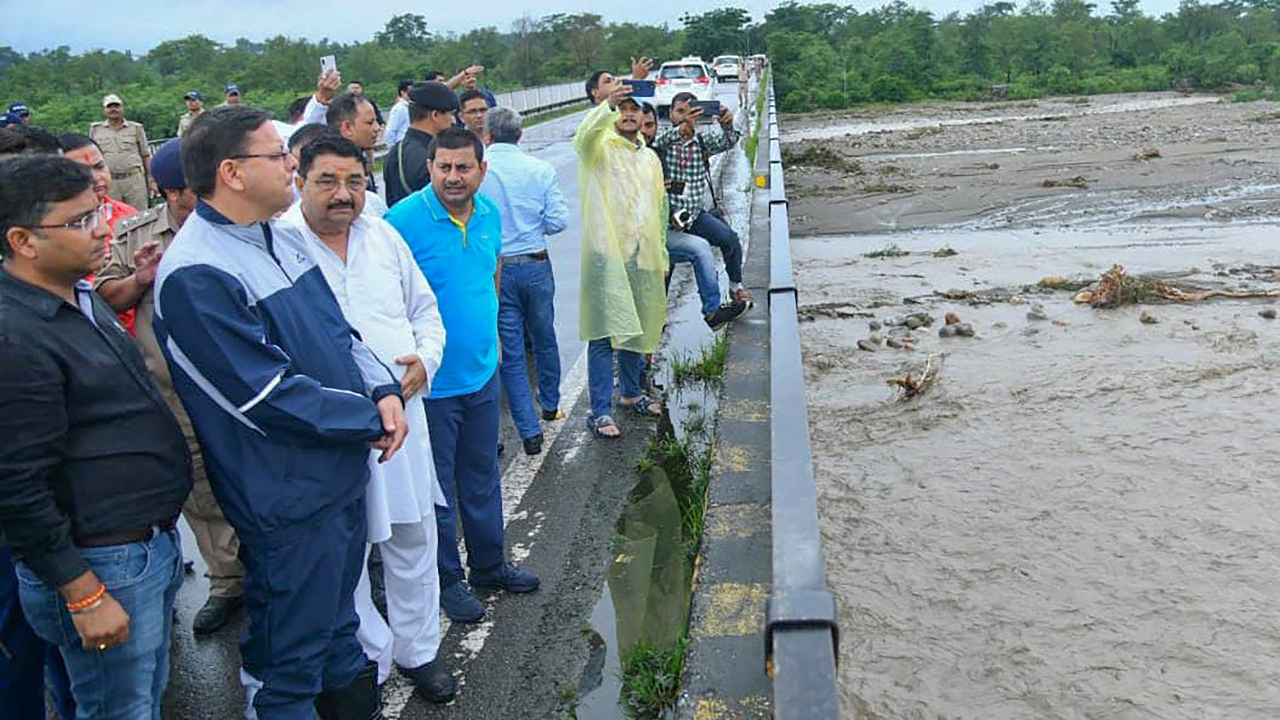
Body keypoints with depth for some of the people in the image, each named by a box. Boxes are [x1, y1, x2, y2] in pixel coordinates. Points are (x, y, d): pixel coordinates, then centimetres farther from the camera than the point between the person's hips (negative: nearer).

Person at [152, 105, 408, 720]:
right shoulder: (196, 275, -24)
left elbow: (337, 329, 12)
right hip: (288, 500, -9)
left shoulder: (281, 235, 5)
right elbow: (270, 397, -25)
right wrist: (371, 419, -15)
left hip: (343, 472, 9)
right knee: (289, 659, 10)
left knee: (338, 619, 27)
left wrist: (383, 390, -6)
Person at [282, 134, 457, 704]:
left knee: (414, 538, 15)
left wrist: (426, 359, -3)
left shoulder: (383, 235, 7)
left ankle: (417, 649, 33)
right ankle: (367, 657, 30)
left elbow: (424, 308, 16)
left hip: (402, 411, 5)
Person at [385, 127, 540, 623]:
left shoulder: (489, 215, 3)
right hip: (430, 381, -6)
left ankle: (490, 565, 37)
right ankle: (447, 579, 27)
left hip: (482, 373, 6)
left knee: (483, 477, 20)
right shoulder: (404, 220, -18)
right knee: (438, 485, 9)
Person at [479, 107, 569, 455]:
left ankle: (530, 432, 6)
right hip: (535, 265, 2)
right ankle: (550, 405, 39)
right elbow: (558, 221, -7)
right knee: (545, 338, 22)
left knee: (511, 353, 5)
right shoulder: (540, 170, -5)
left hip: (494, 270, -1)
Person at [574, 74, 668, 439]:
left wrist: (661, 254, 22)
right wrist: (607, 104, -44)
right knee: (604, 333, -6)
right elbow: (584, 135, -27)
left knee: (636, 328, 15)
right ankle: (600, 411, -2)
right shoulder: (600, 148, -1)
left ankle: (631, 393, 32)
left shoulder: (650, 158, 19)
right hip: (606, 255, -6)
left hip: (643, 258, 6)